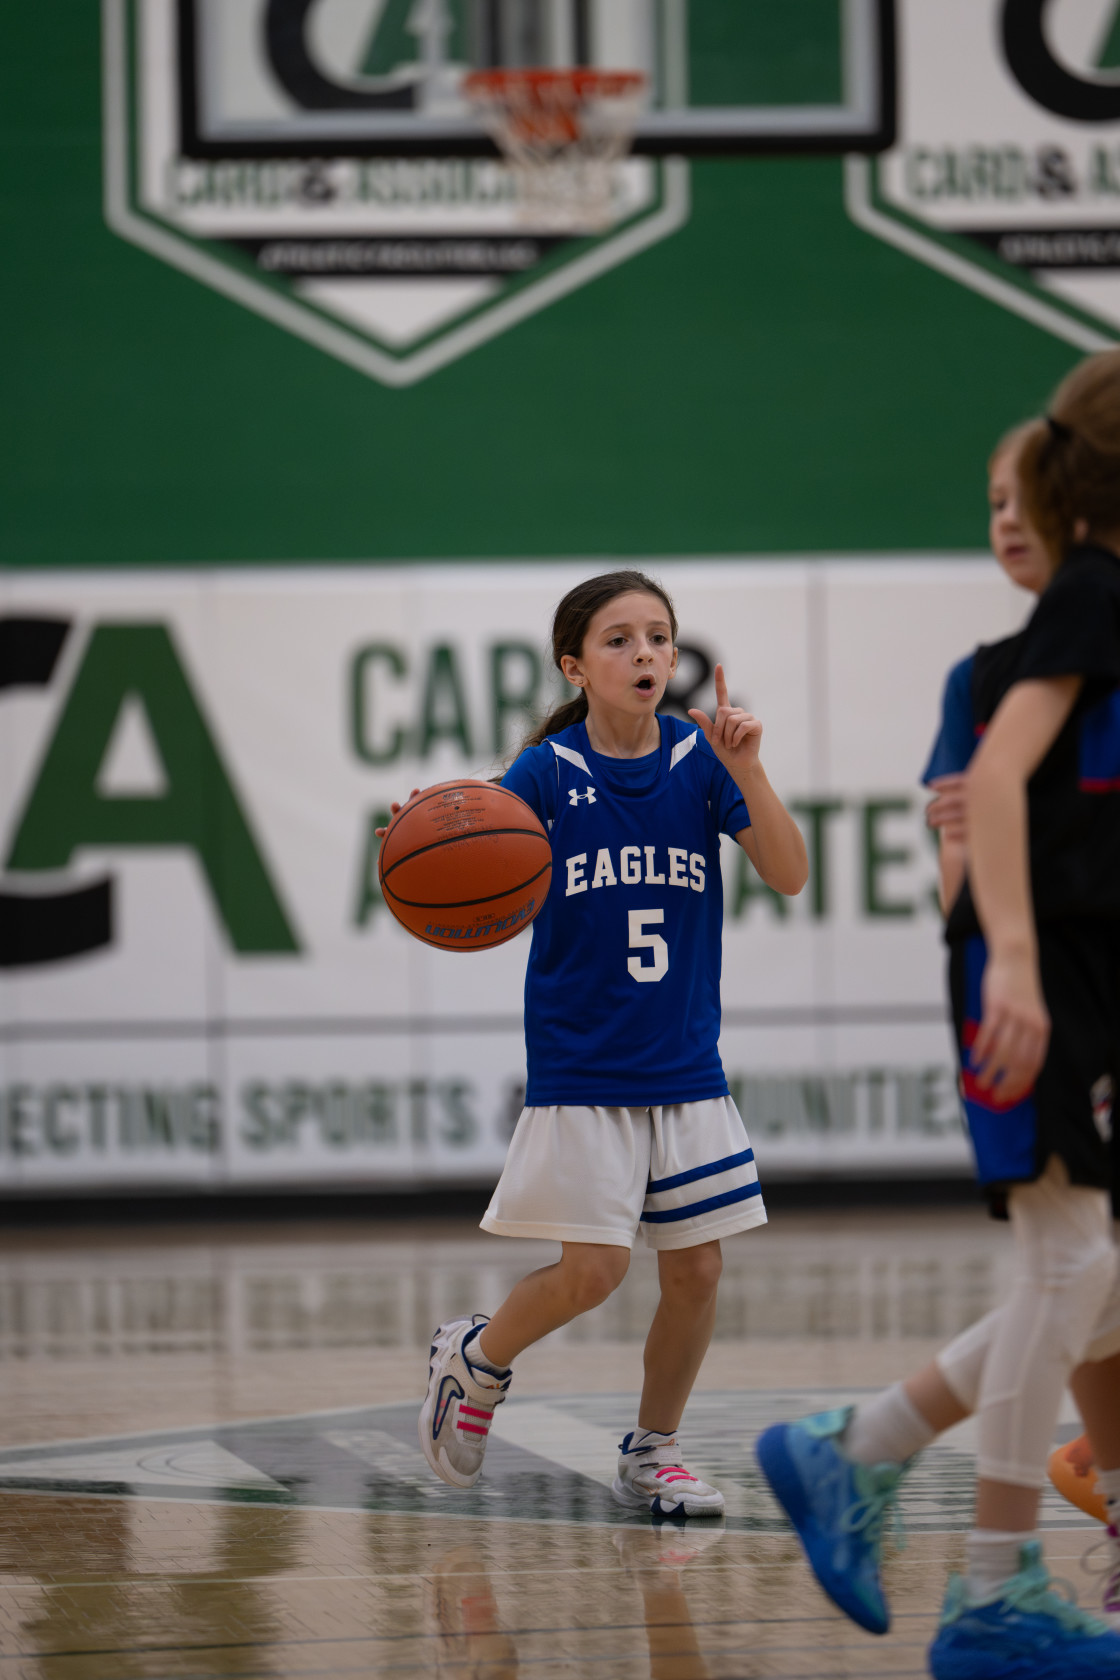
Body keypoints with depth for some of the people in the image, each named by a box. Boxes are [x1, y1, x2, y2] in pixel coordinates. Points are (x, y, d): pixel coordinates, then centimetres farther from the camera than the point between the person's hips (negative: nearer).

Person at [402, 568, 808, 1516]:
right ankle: (476, 1358, 19)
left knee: (696, 1270, 3)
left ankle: (652, 1454, 23)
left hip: (687, 1069, 3)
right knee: (593, 1271, -10)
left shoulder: (699, 761, 0)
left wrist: (746, 769, -21)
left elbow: (789, 876, -7)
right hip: (581, 1070, -3)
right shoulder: (547, 773, -7)